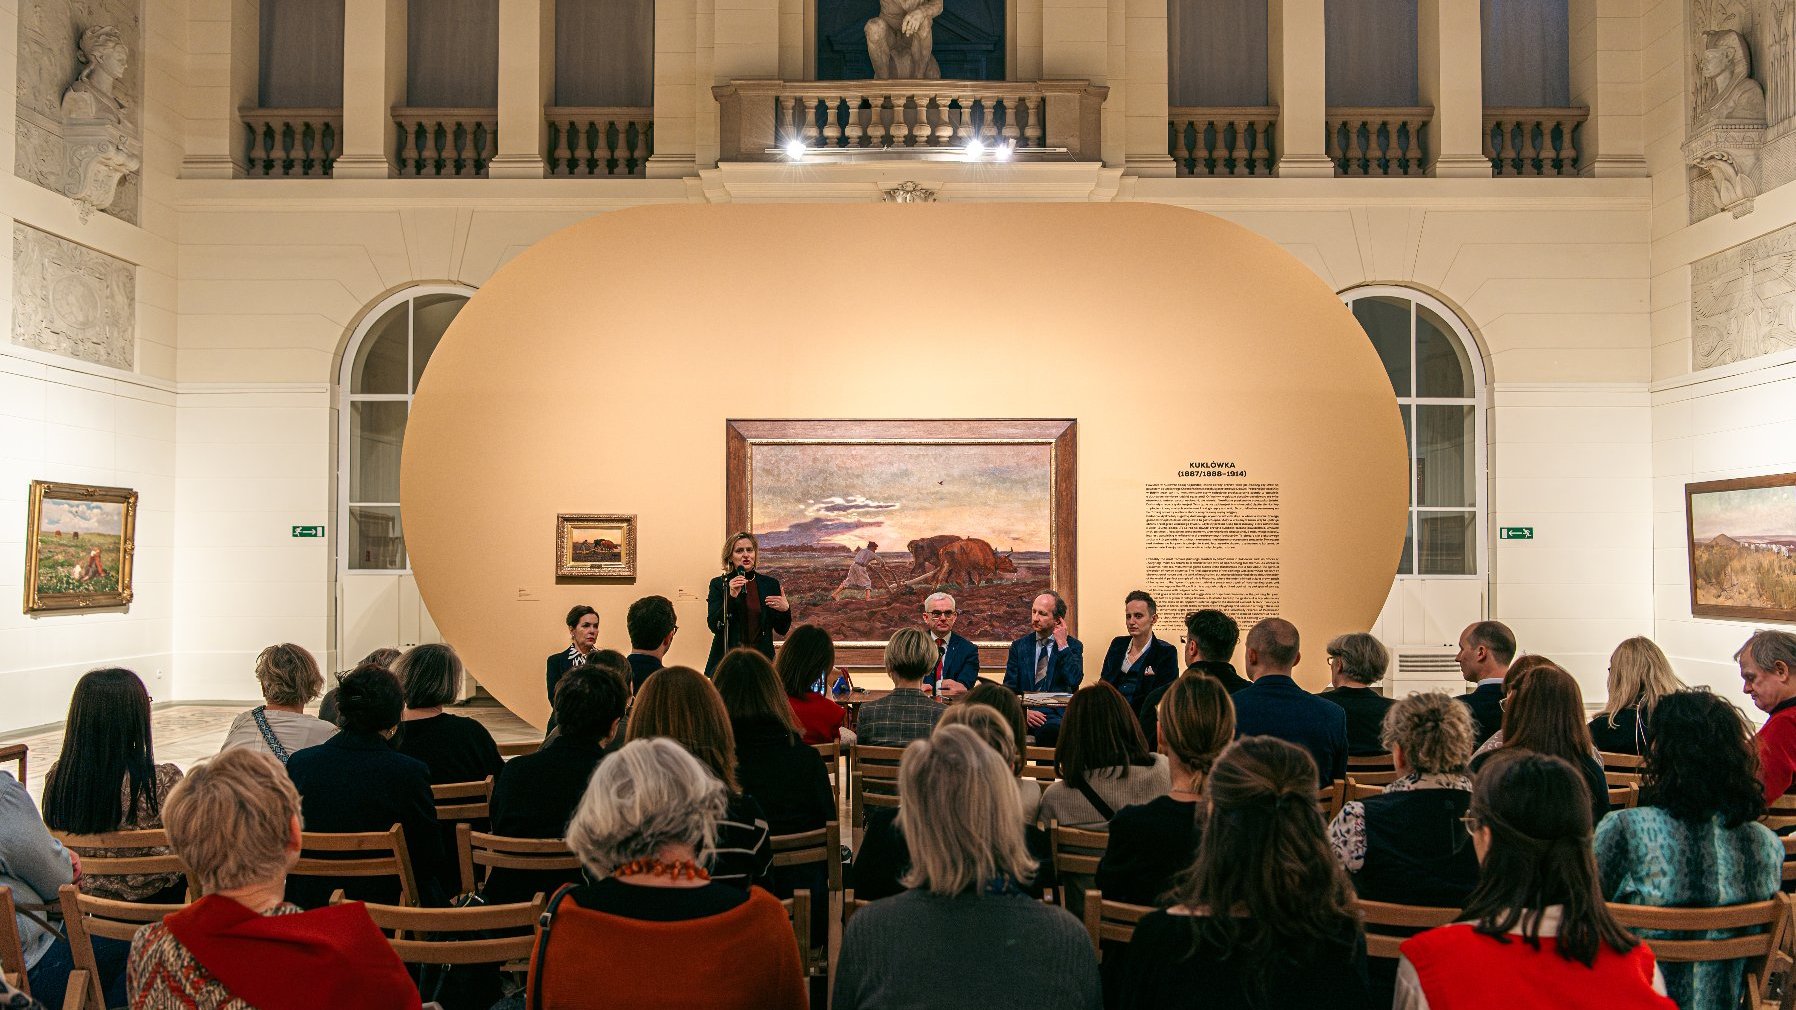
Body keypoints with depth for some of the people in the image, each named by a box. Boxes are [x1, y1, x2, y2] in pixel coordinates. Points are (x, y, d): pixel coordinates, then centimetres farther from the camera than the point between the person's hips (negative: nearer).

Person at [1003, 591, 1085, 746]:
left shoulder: (1073, 646, 10)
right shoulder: (1019, 646, 15)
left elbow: (1074, 681, -8)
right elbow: (1009, 688, 8)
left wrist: (1062, 644, -5)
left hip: (1056, 715, -2)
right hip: (1023, 713, 2)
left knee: (1051, 729, -38)